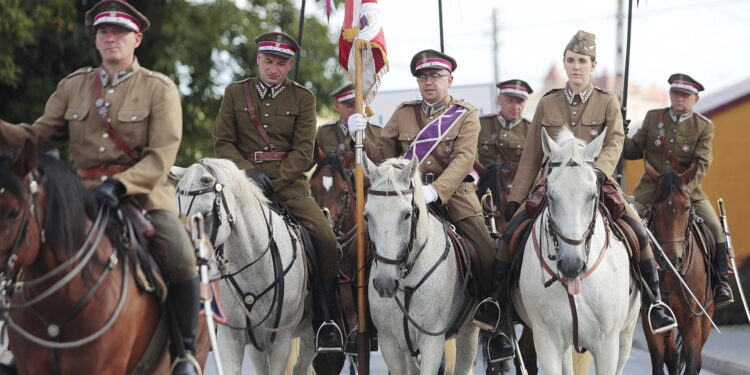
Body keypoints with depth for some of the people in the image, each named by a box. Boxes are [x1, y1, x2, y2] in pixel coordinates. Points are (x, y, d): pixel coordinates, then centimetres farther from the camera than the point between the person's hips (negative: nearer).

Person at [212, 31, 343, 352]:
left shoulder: (303, 98, 7)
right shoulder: (235, 93, 10)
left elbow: (303, 152, -1)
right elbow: (222, 142, 7)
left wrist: (272, 180, -15)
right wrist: (249, 172, -11)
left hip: (289, 181, 0)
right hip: (245, 179, 1)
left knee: (325, 238, -19)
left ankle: (326, 319, -9)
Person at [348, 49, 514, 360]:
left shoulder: (466, 115, 4)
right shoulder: (403, 113, 13)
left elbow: (463, 159, -11)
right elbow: (383, 155, 11)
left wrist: (435, 190, -27)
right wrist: (361, 137, -10)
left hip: (453, 195, -2)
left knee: (488, 260, -10)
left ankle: (495, 327, 8)